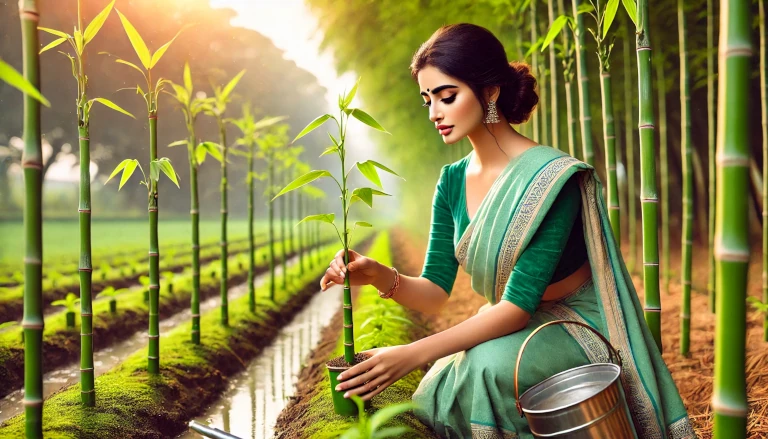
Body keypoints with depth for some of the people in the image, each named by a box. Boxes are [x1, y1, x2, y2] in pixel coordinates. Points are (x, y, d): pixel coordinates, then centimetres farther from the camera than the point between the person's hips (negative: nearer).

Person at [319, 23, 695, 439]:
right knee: (436, 395, -22)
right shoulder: (453, 180, 1)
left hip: (575, 333, -5)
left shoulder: (551, 176, -22)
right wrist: (381, 277, -26)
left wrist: (413, 354, -34)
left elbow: (520, 302, -27)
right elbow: (435, 292, -3)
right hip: (509, 329, 6)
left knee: (490, 368, -34)